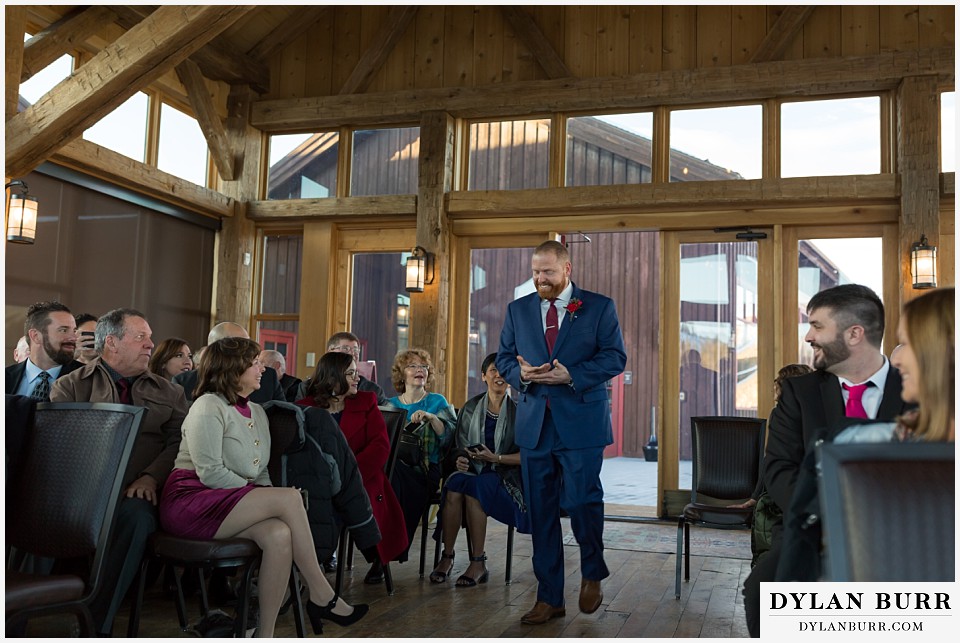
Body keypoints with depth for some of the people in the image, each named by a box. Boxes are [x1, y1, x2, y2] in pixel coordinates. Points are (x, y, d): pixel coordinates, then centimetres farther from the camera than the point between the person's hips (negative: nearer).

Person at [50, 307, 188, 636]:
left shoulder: (168, 393, 21)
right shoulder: (71, 386, 16)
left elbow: (179, 441, 8)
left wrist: (151, 476, -12)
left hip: (139, 493, 1)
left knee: (137, 515, -35)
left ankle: (95, 624, -27)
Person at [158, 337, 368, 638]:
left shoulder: (257, 412, 17)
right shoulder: (209, 407, -7)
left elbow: (261, 472, 16)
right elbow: (209, 472, -16)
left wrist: (267, 498, -3)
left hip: (236, 504, 7)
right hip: (190, 501, -7)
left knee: (279, 534, -26)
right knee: (290, 497, -24)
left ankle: (265, 634, -20)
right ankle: (322, 598, -16)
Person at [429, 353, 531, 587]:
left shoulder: (517, 410, 1)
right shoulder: (470, 408, 12)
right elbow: (459, 447, 14)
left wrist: (496, 458, -15)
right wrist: (459, 459, -8)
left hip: (504, 475, -3)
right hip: (472, 471, 3)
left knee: (474, 487, -34)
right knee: (454, 486, -31)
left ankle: (478, 564, -26)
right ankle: (446, 557, -23)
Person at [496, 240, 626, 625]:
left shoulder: (599, 307, 2)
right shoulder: (518, 310, 12)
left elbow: (615, 357, -4)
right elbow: (504, 359, 13)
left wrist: (572, 375, -17)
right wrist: (521, 374, -10)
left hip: (581, 423, -3)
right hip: (534, 424, 4)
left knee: (582, 502, -6)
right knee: (541, 512, 7)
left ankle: (592, 575, 24)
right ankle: (549, 598, 18)